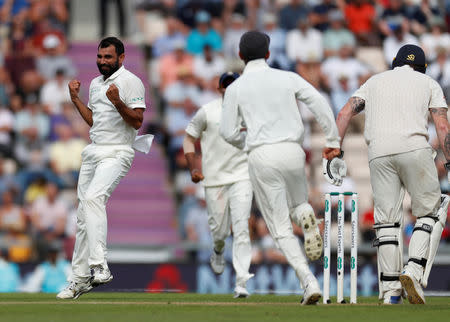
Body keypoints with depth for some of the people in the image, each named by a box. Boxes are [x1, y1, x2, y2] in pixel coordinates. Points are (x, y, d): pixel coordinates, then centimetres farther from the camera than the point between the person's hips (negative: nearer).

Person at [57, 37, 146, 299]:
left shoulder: (130, 82, -7)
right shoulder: (95, 84, 18)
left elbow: (137, 121, -14)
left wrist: (118, 102, -28)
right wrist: (76, 99, 18)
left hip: (117, 153, -8)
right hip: (93, 152, 8)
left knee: (93, 198, -30)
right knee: (83, 215, 7)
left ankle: (100, 266, -36)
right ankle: (80, 278, 14)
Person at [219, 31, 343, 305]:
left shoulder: (236, 88, 5)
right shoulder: (288, 78, 10)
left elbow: (228, 132, 2)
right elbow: (320, 104, -1)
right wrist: (333, 142, 3)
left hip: (261, 157, -2)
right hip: (292, 151, 2)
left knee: (281, 227, 3)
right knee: (297, 203, 28)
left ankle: (309, 282, -14)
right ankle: (306, 217, -11)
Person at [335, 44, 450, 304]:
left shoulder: (375, 81, 26)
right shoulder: (428, 83, 18)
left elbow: (345, 113, 13)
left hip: (379, 154, 3)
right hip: (415, 148, -2)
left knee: (387, 219, 6)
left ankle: (390, 290, -1)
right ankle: (415, 271, -11)